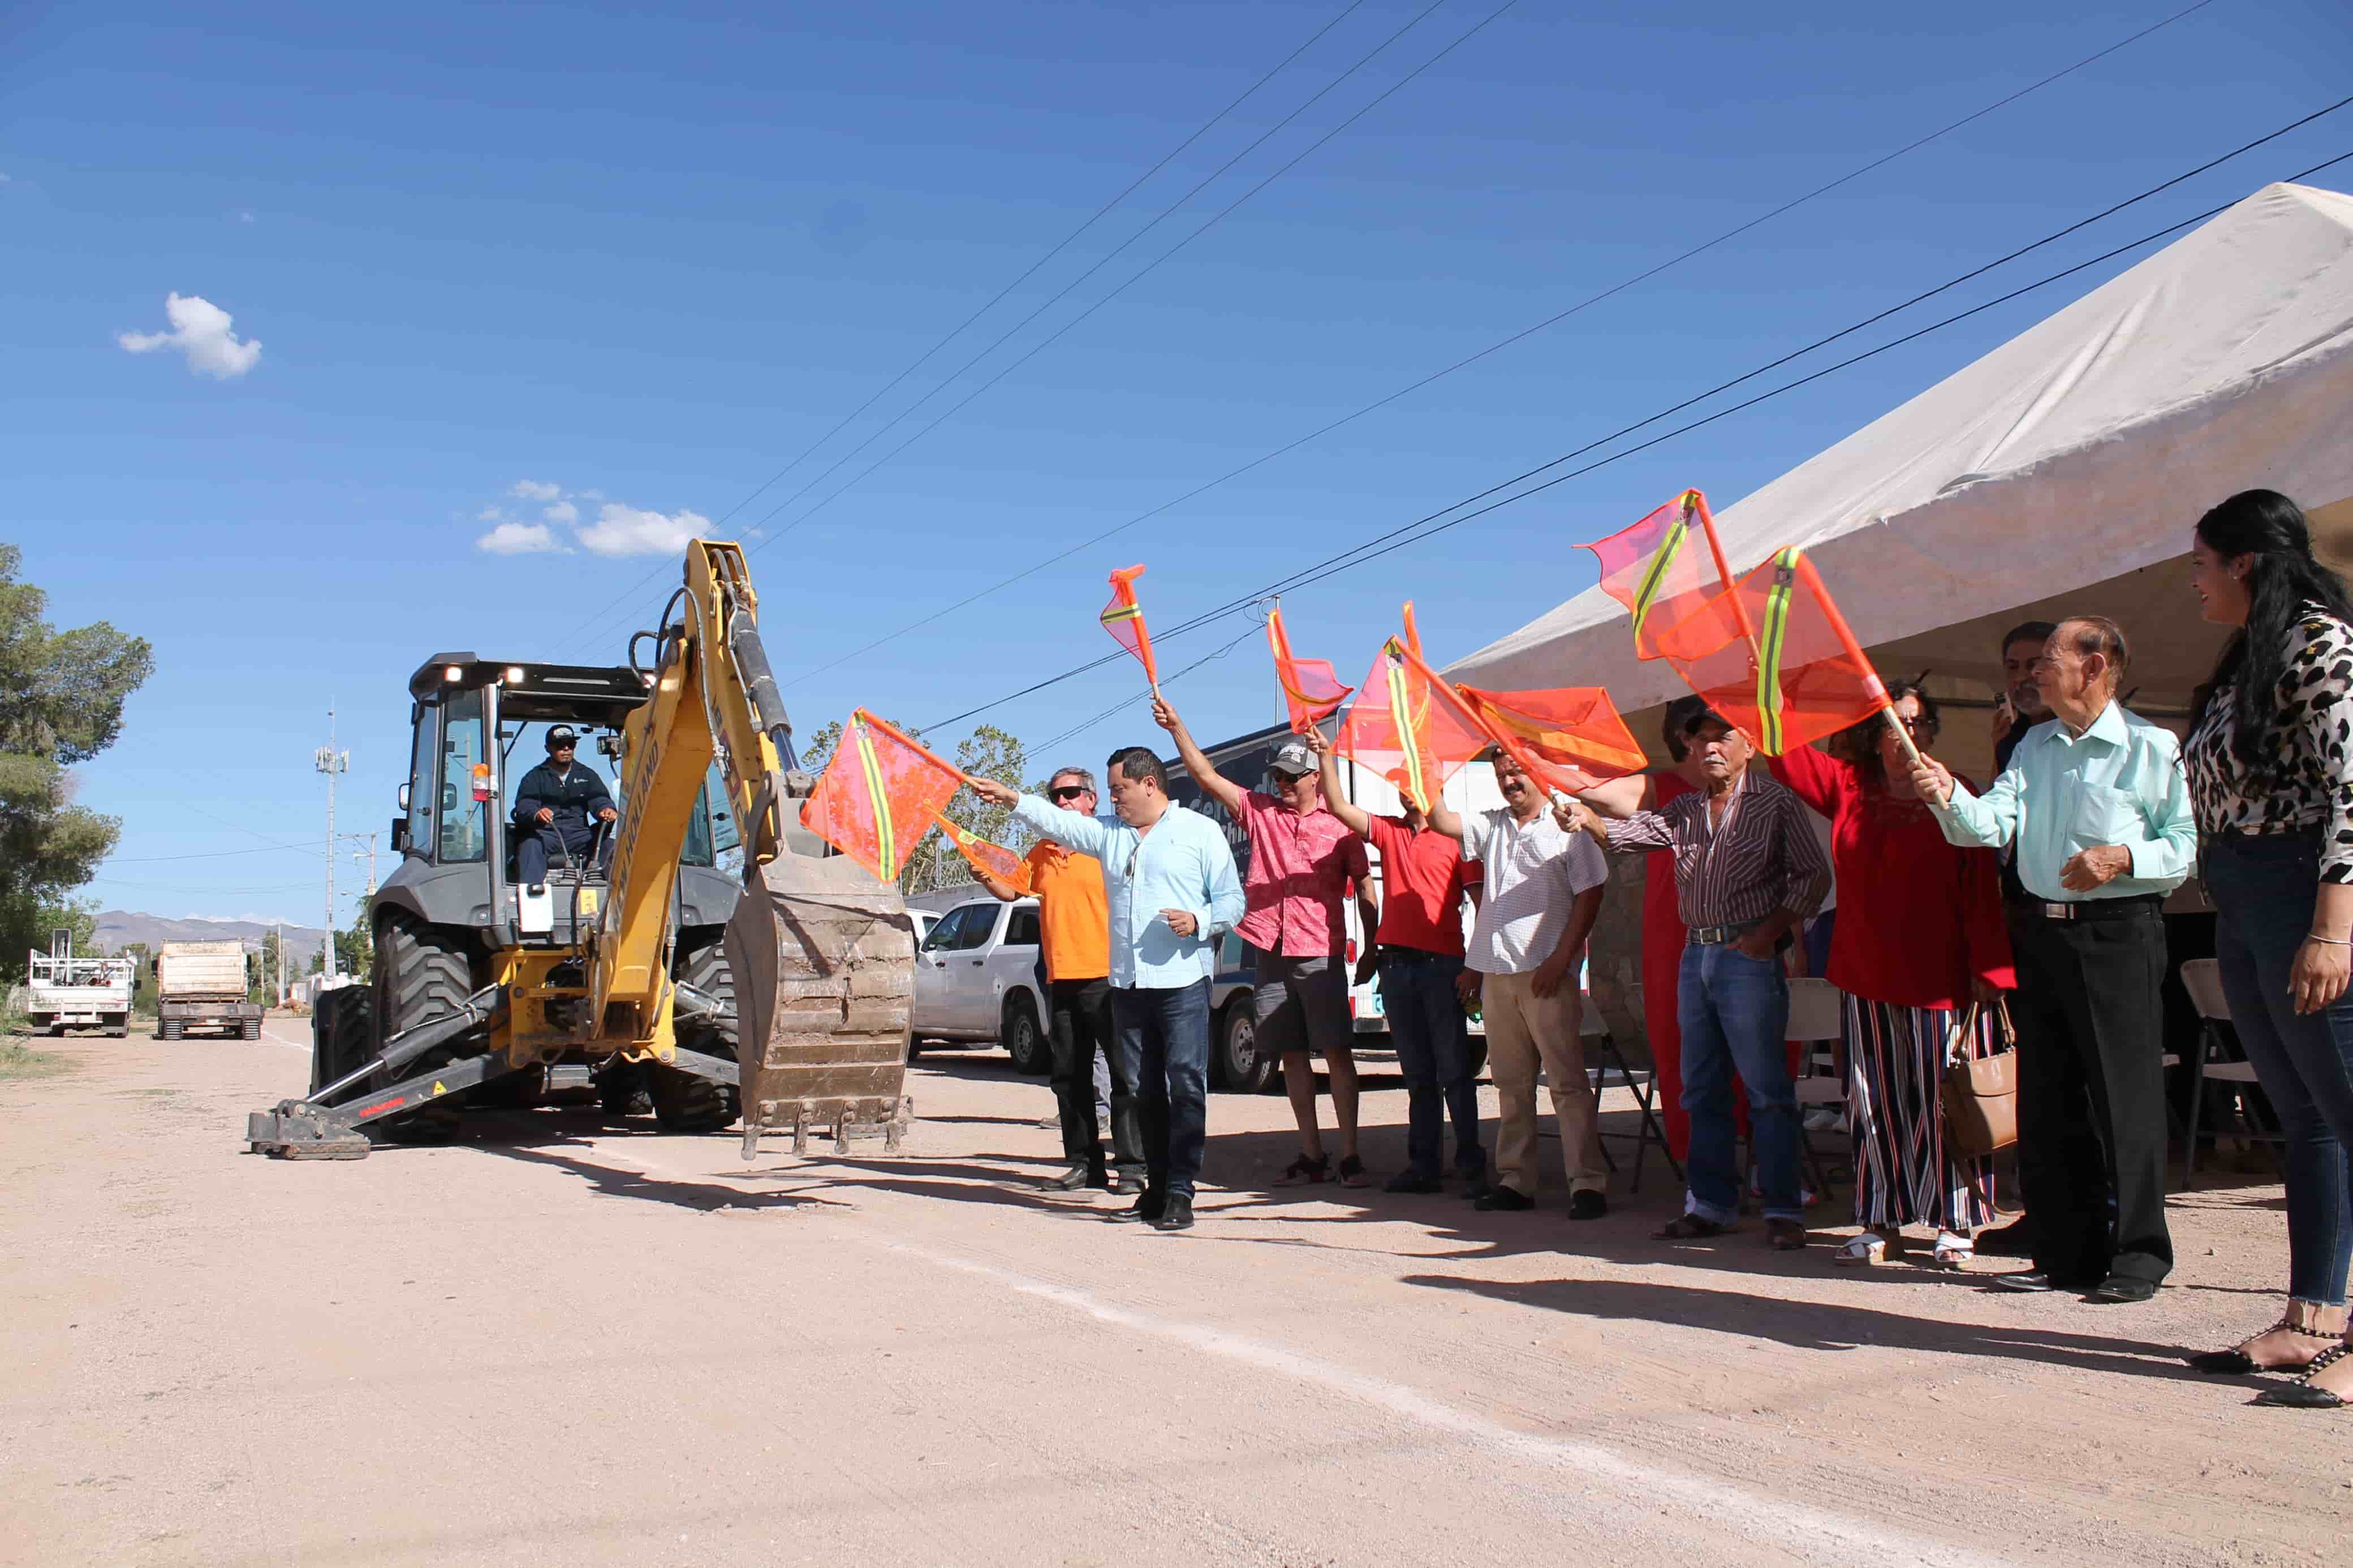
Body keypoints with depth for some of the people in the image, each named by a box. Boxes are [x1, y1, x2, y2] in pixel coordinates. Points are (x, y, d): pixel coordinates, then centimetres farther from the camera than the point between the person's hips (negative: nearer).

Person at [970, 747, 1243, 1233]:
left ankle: (1180, 1191, -6)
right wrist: (1013, 799, -8)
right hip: (1127, 982, 5)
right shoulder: (1108, 833, 17)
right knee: (1145, 1090, 9)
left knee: (1186, 1084, -8)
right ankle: (1157, 1186, 17)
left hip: (1183, 979, -5)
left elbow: (1232, 900, 1)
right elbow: (1057, 822, 6)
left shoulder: (1201, 832, 3)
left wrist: (1199, 921, -16)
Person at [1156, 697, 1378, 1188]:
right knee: (1292, 1056, 7)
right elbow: (1206, 776, 5)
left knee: (1338, 1053, -4)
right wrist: (1175, 726, -5)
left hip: (1320, 955, -3)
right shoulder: (1260, 811, 11)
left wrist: (1373, 950, -1)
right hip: (1272, 954, 4)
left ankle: (1351, 1156, 1)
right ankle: (1312, 1156, 15)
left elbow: (1365, 889, 4)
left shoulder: (1339, 826, 3)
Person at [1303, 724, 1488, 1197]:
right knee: (1418, 1075, 9)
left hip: (1442, 964, -5)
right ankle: (1423, 1167, 13)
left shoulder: (1456, 838, -1)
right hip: (1395, 963, 5)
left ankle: (1472, 1168, 1)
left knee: (1454, 1071, -4)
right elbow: (1340, 807, 8)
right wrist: (1326, 756, -2)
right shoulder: (1388, 832, 14)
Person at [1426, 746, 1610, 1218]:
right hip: (1497, 973, 6)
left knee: (1567, 1081, -7)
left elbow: (1589, 895, -6)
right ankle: (1515, 1181, 16)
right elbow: (1440, 820, 13)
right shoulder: (1492, 825, 16)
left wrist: (1560, 959, -13)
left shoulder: (1567, 826, -3)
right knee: (1511, 1084, 10)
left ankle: (1588, 1184, -5)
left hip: (1546, 973, -6)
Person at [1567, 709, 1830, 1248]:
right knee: (1701, 1089, 10)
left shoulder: (1776, 802, -1)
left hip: (1749, 956, -6)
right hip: (1696, 956, 6)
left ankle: (1783, 1210, 3)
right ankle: (1710, 1204, 18)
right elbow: (1629, 833, 2)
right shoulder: (1684, 809, 13)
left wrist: (1770, 932, -13)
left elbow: (1813, 874, -3)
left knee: (1767, 1090, -4)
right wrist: (1586, 818, -18)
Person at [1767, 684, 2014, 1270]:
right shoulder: (1848, 787, 7)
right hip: (1868, 978, 4)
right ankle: (1883, 1223, 18)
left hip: (1941, 976, -4)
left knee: (1944, 1100, 1)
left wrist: (1989, 970, -11)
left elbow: (1982, 891, -7)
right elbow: (1784, 750, 7)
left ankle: (1954, 1225, 12)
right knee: (1876, 1101, 9)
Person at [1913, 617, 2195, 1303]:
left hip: (2118, 936, -6)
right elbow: (1992, 823, 2)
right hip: (2043, 933, 7)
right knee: (2045, 1099, 9)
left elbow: (2188, 842, -6)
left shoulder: (2152, 747, -4)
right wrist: (1951, 797, -17)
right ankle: (2064, 1252, 18)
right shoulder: (2035, 745, 15)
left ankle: (2136, 1257, 5)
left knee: (2123, 1096, -5)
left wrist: (2124, 858, -21)